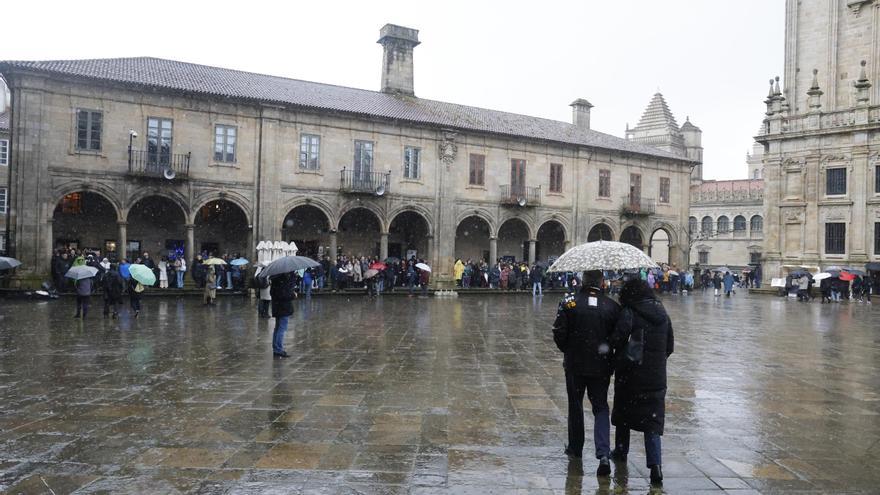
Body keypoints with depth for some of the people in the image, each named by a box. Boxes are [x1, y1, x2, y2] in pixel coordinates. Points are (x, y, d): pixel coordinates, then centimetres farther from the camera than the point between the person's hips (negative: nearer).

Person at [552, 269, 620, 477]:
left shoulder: (569, 302, -10)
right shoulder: (612, 306, -6)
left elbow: (559, 333, -9)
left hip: (574, 364, 0)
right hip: (602, 365, 1)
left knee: (575, 406, 17)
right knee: (601, 407, 9)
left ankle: (575, 448, 30)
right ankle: (604, 454, -7)